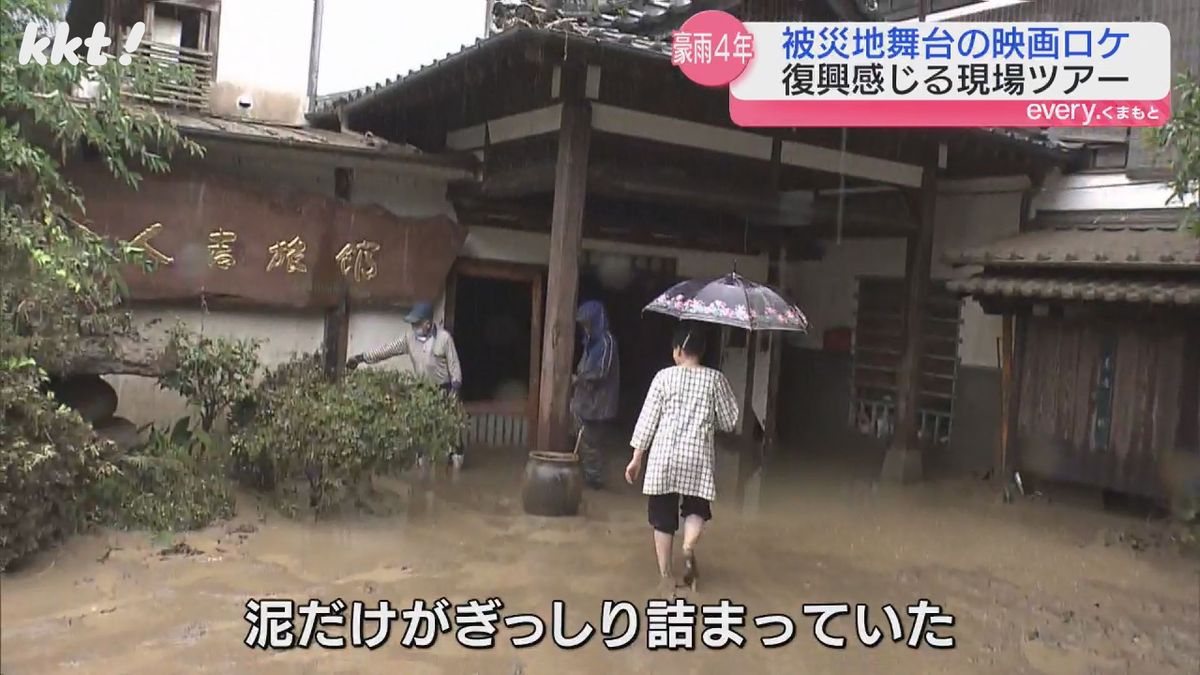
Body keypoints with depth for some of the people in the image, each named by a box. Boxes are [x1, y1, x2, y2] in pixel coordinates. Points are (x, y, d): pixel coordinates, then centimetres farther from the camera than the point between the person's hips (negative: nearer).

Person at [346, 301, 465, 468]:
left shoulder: (444, 337, -15)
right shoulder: (410, 338, -4)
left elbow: (454, 363, -12)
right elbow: (387, 349, -6)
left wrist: (456, 386, -20)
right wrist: (362, 357, -13)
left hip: (444, 388, -4)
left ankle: (456, 454, 15)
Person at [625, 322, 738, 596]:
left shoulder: (664, 376, -1)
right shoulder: (715, 378, 1)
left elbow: (648, 418, -1)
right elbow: (729, 421, 4)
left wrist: (637, 457, 6)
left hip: (664, 454, 0)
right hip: (699, 455, 0)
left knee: (663, 515, 9)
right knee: (696, 508, 17)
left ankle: (665, 575, 12)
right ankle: (689, 549, -12)